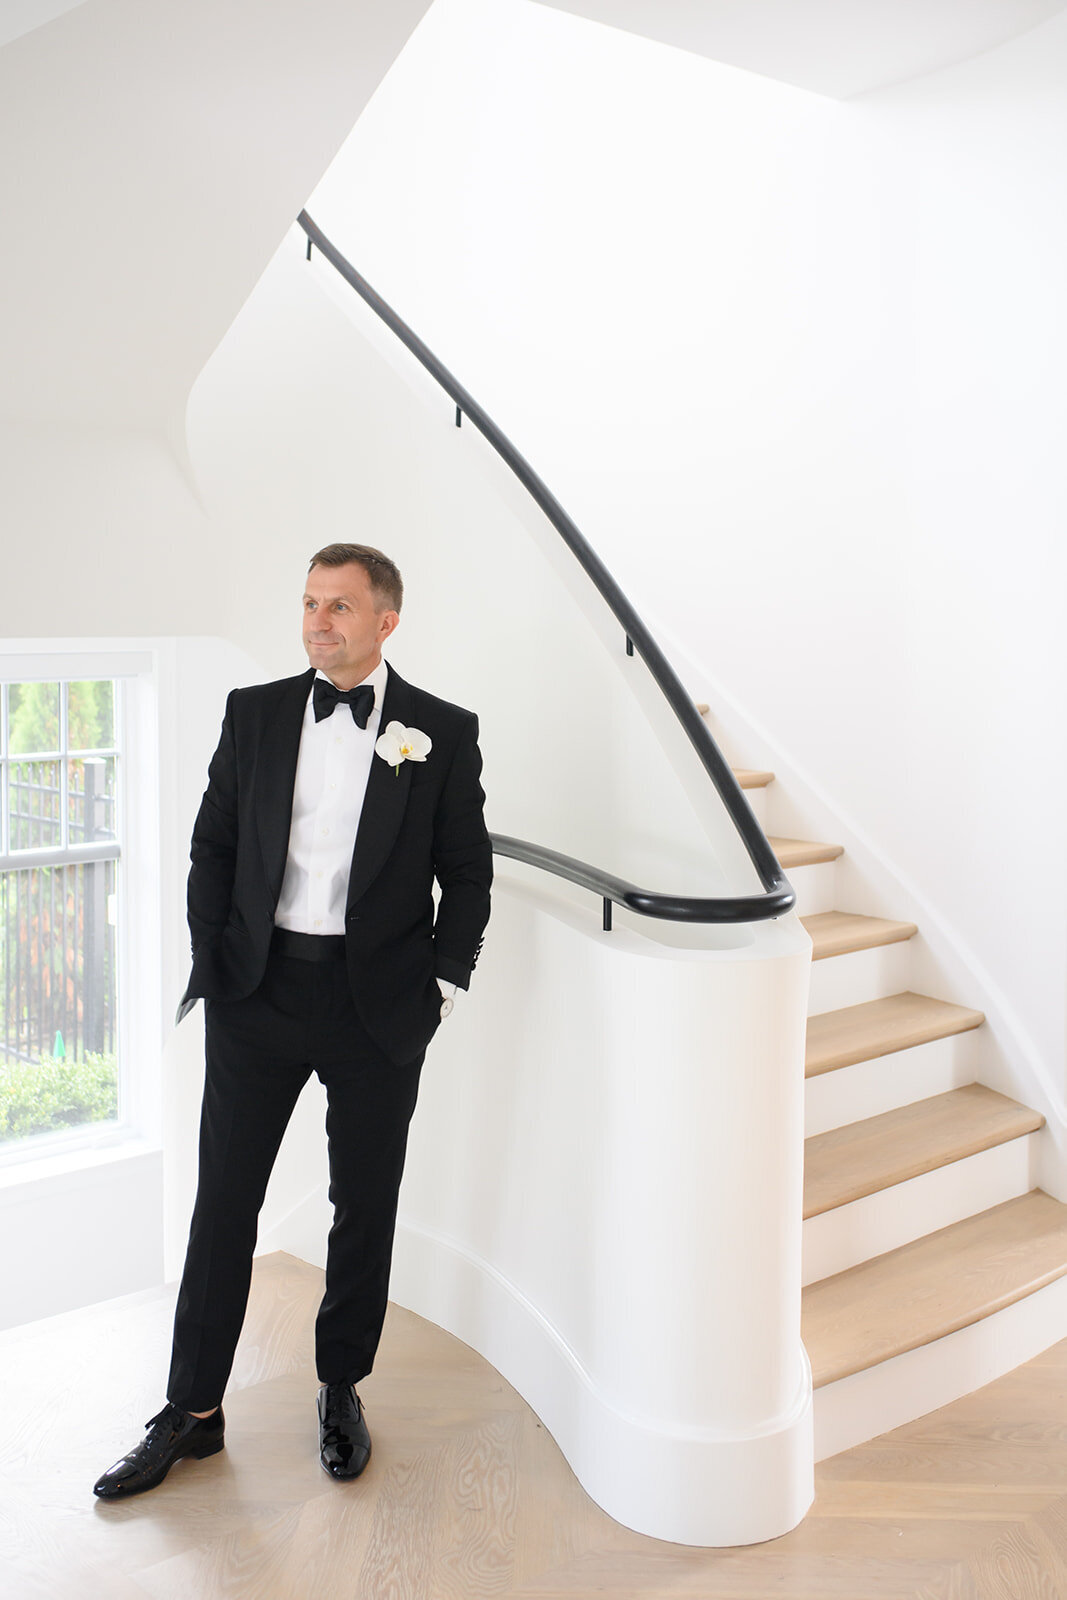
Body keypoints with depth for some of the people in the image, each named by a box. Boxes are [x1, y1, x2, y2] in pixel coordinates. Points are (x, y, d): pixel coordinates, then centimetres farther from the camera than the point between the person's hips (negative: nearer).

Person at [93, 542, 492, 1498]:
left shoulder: (443, 733, -1)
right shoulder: (254, 713, 5)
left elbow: (467, 873, 3)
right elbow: (212, 848, 7)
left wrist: (442, 985, -4)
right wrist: (211, 966, -1)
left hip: (377, 1005, -1)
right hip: (259, 991, 2)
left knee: (366, 1206, 11)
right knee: (223, 1203, 8)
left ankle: (342, 1393, 32)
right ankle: (192, 1412, 24)